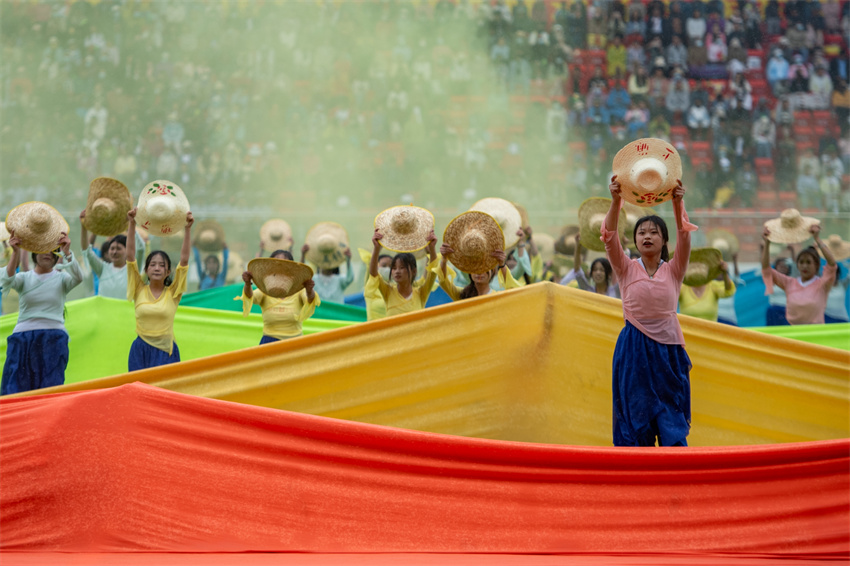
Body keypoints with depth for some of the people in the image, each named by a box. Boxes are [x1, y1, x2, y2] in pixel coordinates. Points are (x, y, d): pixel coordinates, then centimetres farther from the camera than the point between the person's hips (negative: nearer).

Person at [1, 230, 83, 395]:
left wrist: (67, 252, -28)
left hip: (54, 339, -1)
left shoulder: (61, 278, 9)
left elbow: (77, 278, -14)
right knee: (14, 389, -7)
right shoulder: (25, 278, 10)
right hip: (23, 339, 1)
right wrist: (16, 252, -26)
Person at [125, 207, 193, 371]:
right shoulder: (139, 290, 6)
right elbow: (130, 255, 1)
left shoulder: (173, 293, 5)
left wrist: (187, 229, -10)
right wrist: (132, 224, -7)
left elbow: (184, 259, -3)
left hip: (166, 352, -1)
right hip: (140, 351, 1)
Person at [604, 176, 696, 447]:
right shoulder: (627, 269, 5)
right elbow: (610, 237, -11)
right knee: (634, 418, -1)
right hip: (633, 350, 0)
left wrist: (677, 203, -28)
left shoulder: (673, 270, 6)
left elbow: (684, 237, -11)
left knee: (672, 424, -3)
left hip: (667, 348, 0)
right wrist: (616, 202, -27)